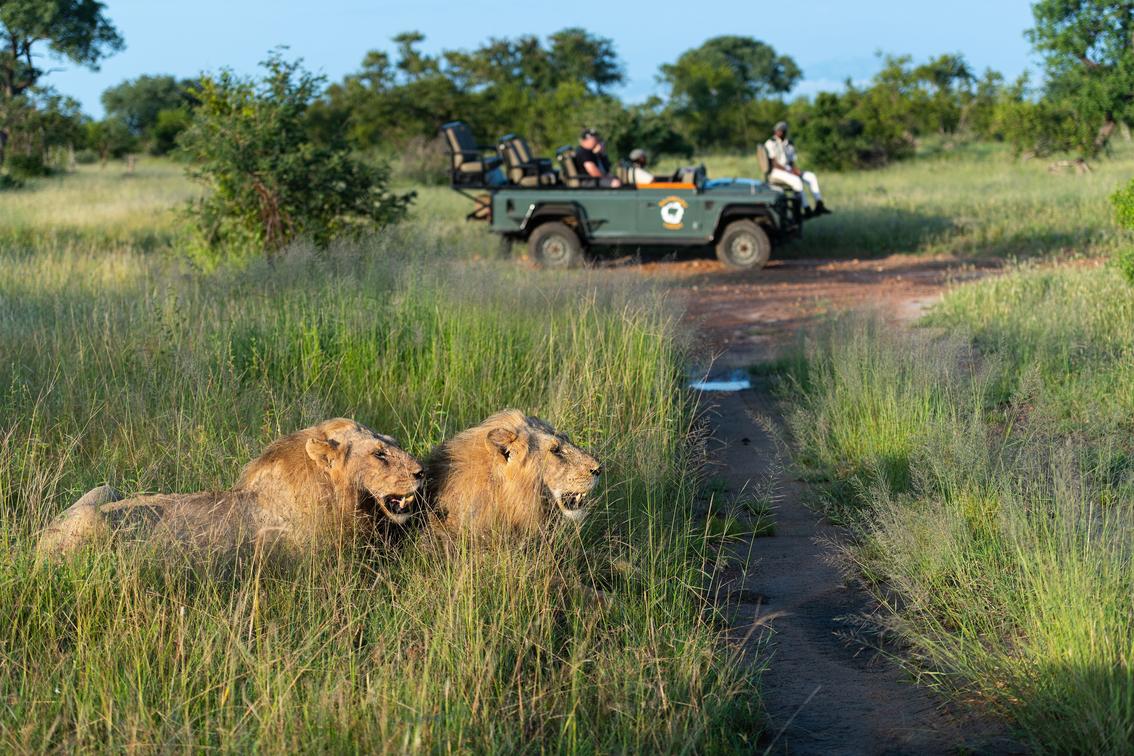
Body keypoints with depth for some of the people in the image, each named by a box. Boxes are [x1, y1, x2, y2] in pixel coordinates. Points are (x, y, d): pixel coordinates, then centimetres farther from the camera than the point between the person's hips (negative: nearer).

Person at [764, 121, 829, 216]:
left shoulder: (788, 145, 19)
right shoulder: (770, 144, -4)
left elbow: (792, 162, 14)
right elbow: (774, 164, -13)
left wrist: (796, 170, -9)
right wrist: (789, 171, -19)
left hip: (789, 171, 8)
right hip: (775, 173, -8)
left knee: (811, 176, -13)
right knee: (796, 180, -35)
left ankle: (819, 205, -25)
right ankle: (806, 209, -37)